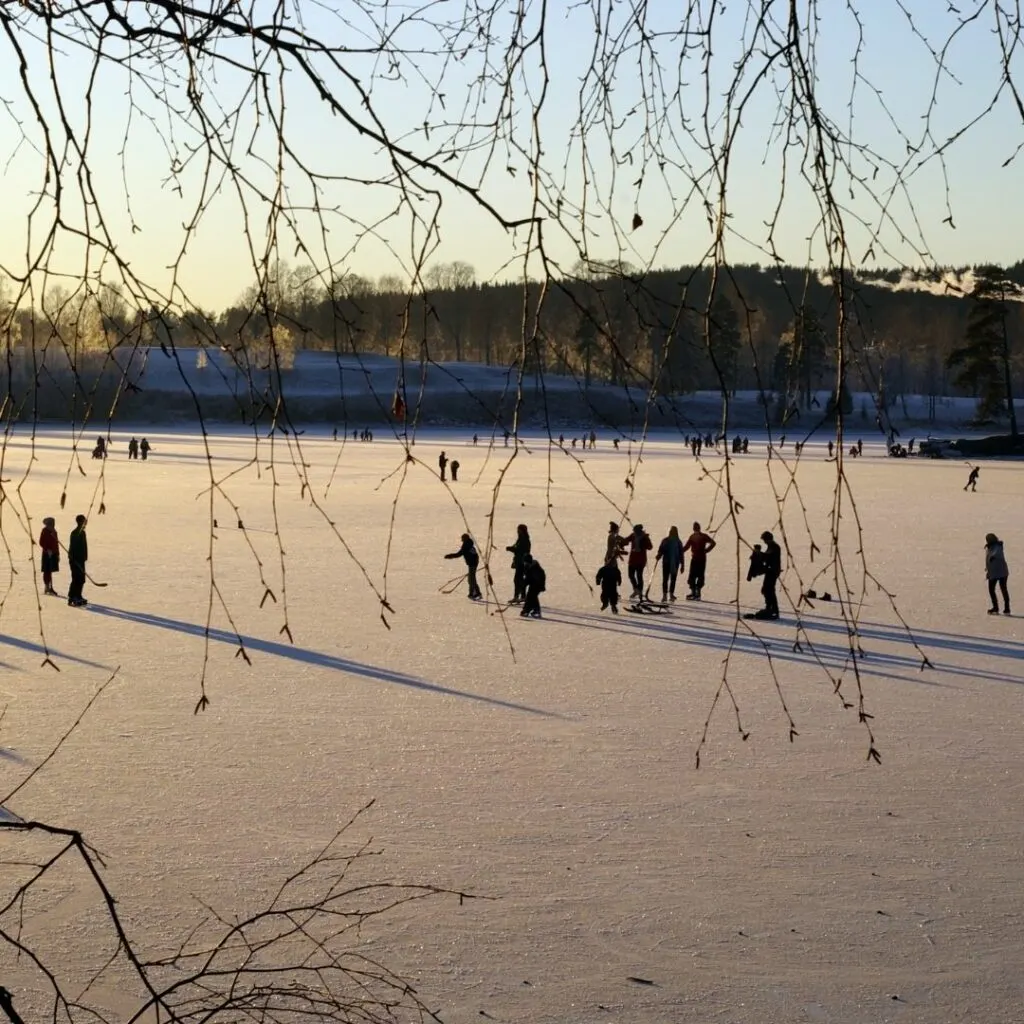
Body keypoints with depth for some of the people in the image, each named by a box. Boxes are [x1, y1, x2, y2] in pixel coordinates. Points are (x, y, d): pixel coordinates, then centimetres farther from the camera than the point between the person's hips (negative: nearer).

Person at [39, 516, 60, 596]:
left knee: (50, 571, 12)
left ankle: (50, 588, 17)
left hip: (53, 554, 7)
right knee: (47, 571, -3)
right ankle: (47, 588, 1)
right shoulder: (45, 531, -10)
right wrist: (47, 550, -22)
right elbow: (41, 542, -13)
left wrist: (57, 554, 15)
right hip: (47, 554, -7)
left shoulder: (53, 531, 11)